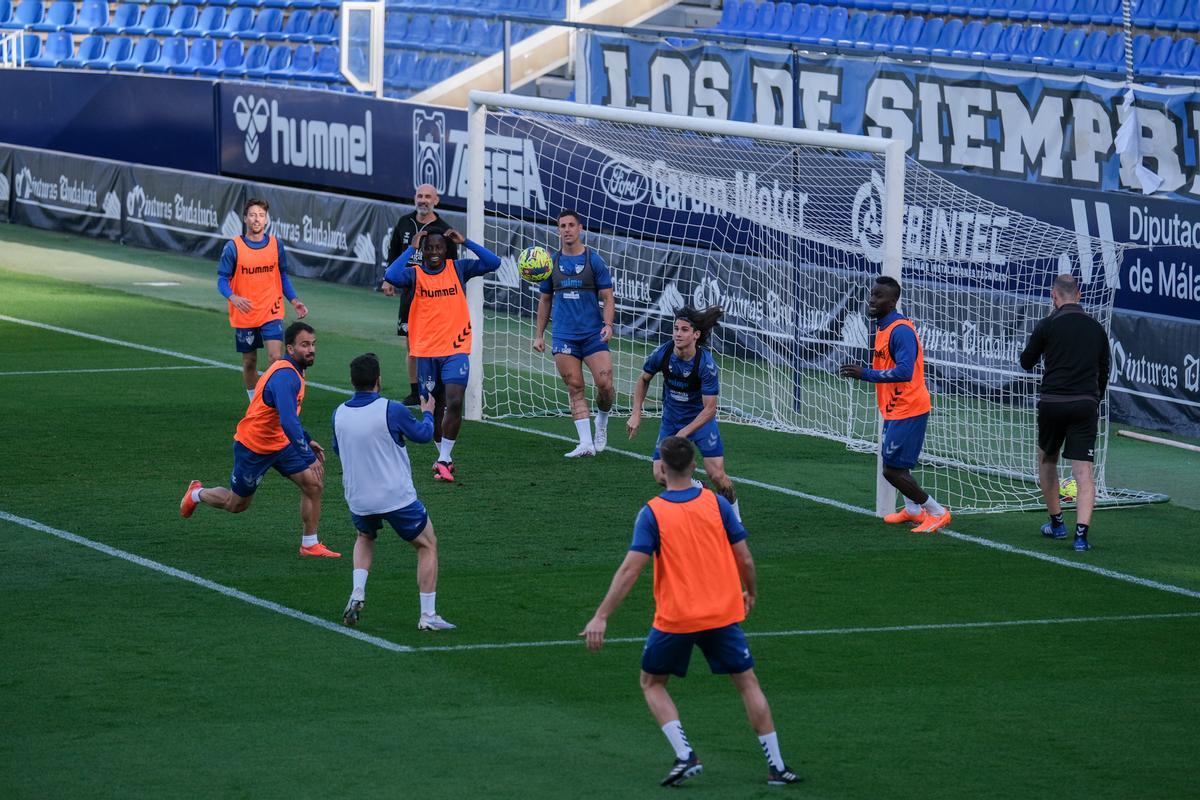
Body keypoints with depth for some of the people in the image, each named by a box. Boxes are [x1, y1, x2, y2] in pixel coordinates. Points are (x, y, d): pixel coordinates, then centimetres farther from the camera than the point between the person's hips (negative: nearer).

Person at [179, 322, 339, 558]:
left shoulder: (294, 371, 2)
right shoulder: (284, 376, -29)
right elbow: (288, 422, -39)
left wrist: (307, 441, 17)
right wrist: (308, 457, -40)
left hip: (280, 442, 8)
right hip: (253, 447, -8)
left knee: (313, 484, -9)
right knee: (237, 504, 10)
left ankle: (310, 544, 1)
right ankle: (197, 494, 40)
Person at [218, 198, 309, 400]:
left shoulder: (276, 245, 1)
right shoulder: (233, 247, -7)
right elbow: (222, 280, -5)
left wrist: (294, 301, 1)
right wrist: (234, 298, -26)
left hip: (272, 314, 1)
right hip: (244, 316, 0)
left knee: (276, 358, -14)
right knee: (249, 362, 10)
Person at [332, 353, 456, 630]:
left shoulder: (339, 414, -3)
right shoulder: (391, 410, -17)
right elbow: (423, 435, 1)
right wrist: (428, 413, 21)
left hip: (359, 500, 4)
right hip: (397, 498, -4)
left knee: (365, 537, 34)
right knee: (427, 545, 14)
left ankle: (357, 594, 11)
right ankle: (428, 615, 8)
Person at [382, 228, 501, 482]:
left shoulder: (458, 269, 2)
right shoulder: (414, 274, -2)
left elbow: (493, 263, -6)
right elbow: (391, 276, -23)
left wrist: (465, 242, -10)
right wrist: (411, 248, -17)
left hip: (456, 349, -1)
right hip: (426, 352, 1)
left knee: (454, 403, -16)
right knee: (435, 407, 9)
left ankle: (444, 460, -8)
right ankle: (445, 456, 26)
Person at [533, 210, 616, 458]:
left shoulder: (593, 260, 1)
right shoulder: (552, 263, 10)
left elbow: (608, 298, 0)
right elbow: (545, 300, 17)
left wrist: (608, 324, -16)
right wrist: (539, 334, 13)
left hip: (593, 334, -2)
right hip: (564, 336, 2)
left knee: (605, 384, -11)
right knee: (575, 389, -3)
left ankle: (601, 423, 18)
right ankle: (586, 443, -3)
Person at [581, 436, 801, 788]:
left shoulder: (652, 513, -10)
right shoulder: (716, 503, -2)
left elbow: (630, 569, -15)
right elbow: (745, 559, 0)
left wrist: (601, 617, -13)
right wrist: (750, 593, 20)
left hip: (674, 619, -2)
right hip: (722, 613, 2)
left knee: (652, 683, 17)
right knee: (747, 682, 14)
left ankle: (685, 755, 0)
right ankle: (776, 766, 11)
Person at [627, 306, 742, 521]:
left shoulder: (706, 364, -27)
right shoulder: (662, 354, -18)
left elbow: (709, 408, -23)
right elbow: (643, 379, 4)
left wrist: (683, 433, -28)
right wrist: (636, 414, -2)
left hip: (701, 419, -4)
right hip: (671, 418, 4)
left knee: (717, 475, -12)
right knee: (661, 475, -7)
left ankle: (735, 518, 13)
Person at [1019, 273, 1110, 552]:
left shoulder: (1048, 325, -4)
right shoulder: (1096, 328, 8)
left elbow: (1026, 362, 9)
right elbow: (1103, 372, 16)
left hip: (1052, 403, -2)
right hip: (1086, 404, 2)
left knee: (1047, 461, 21)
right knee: (1083, 472, -3)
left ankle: (1056, 523, 27)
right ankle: (1081, 534, -16)